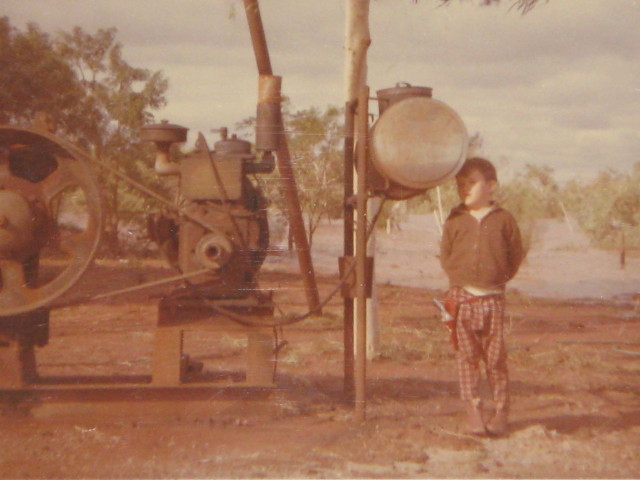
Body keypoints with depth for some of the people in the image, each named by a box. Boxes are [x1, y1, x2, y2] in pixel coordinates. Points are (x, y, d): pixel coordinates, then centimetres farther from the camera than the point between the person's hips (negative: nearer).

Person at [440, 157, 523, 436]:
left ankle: (501, 411, 15)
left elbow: (516, 253, 9)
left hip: (492, 298, -1)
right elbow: (445, 255, 13)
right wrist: (459, 278, 4)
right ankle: (473, 411, 10)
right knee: (466, 356, 3)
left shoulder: (503, 219, 3)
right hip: (461, 297, 1)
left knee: (495, 356, 3)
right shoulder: (455, 221, 6)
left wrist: (501, 277, 1)